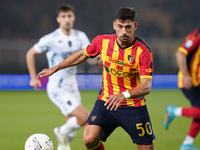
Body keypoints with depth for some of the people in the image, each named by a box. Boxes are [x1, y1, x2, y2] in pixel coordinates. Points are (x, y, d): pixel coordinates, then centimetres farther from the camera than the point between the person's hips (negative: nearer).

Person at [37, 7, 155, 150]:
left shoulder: (144, 51, -19)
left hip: (134, 107, -2)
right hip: (106, 101, 2)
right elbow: (82, 54, 13)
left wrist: (124, 95, -43)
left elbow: (146, 87, -25)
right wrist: (55, 68, 18)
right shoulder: (103, 40, -7)